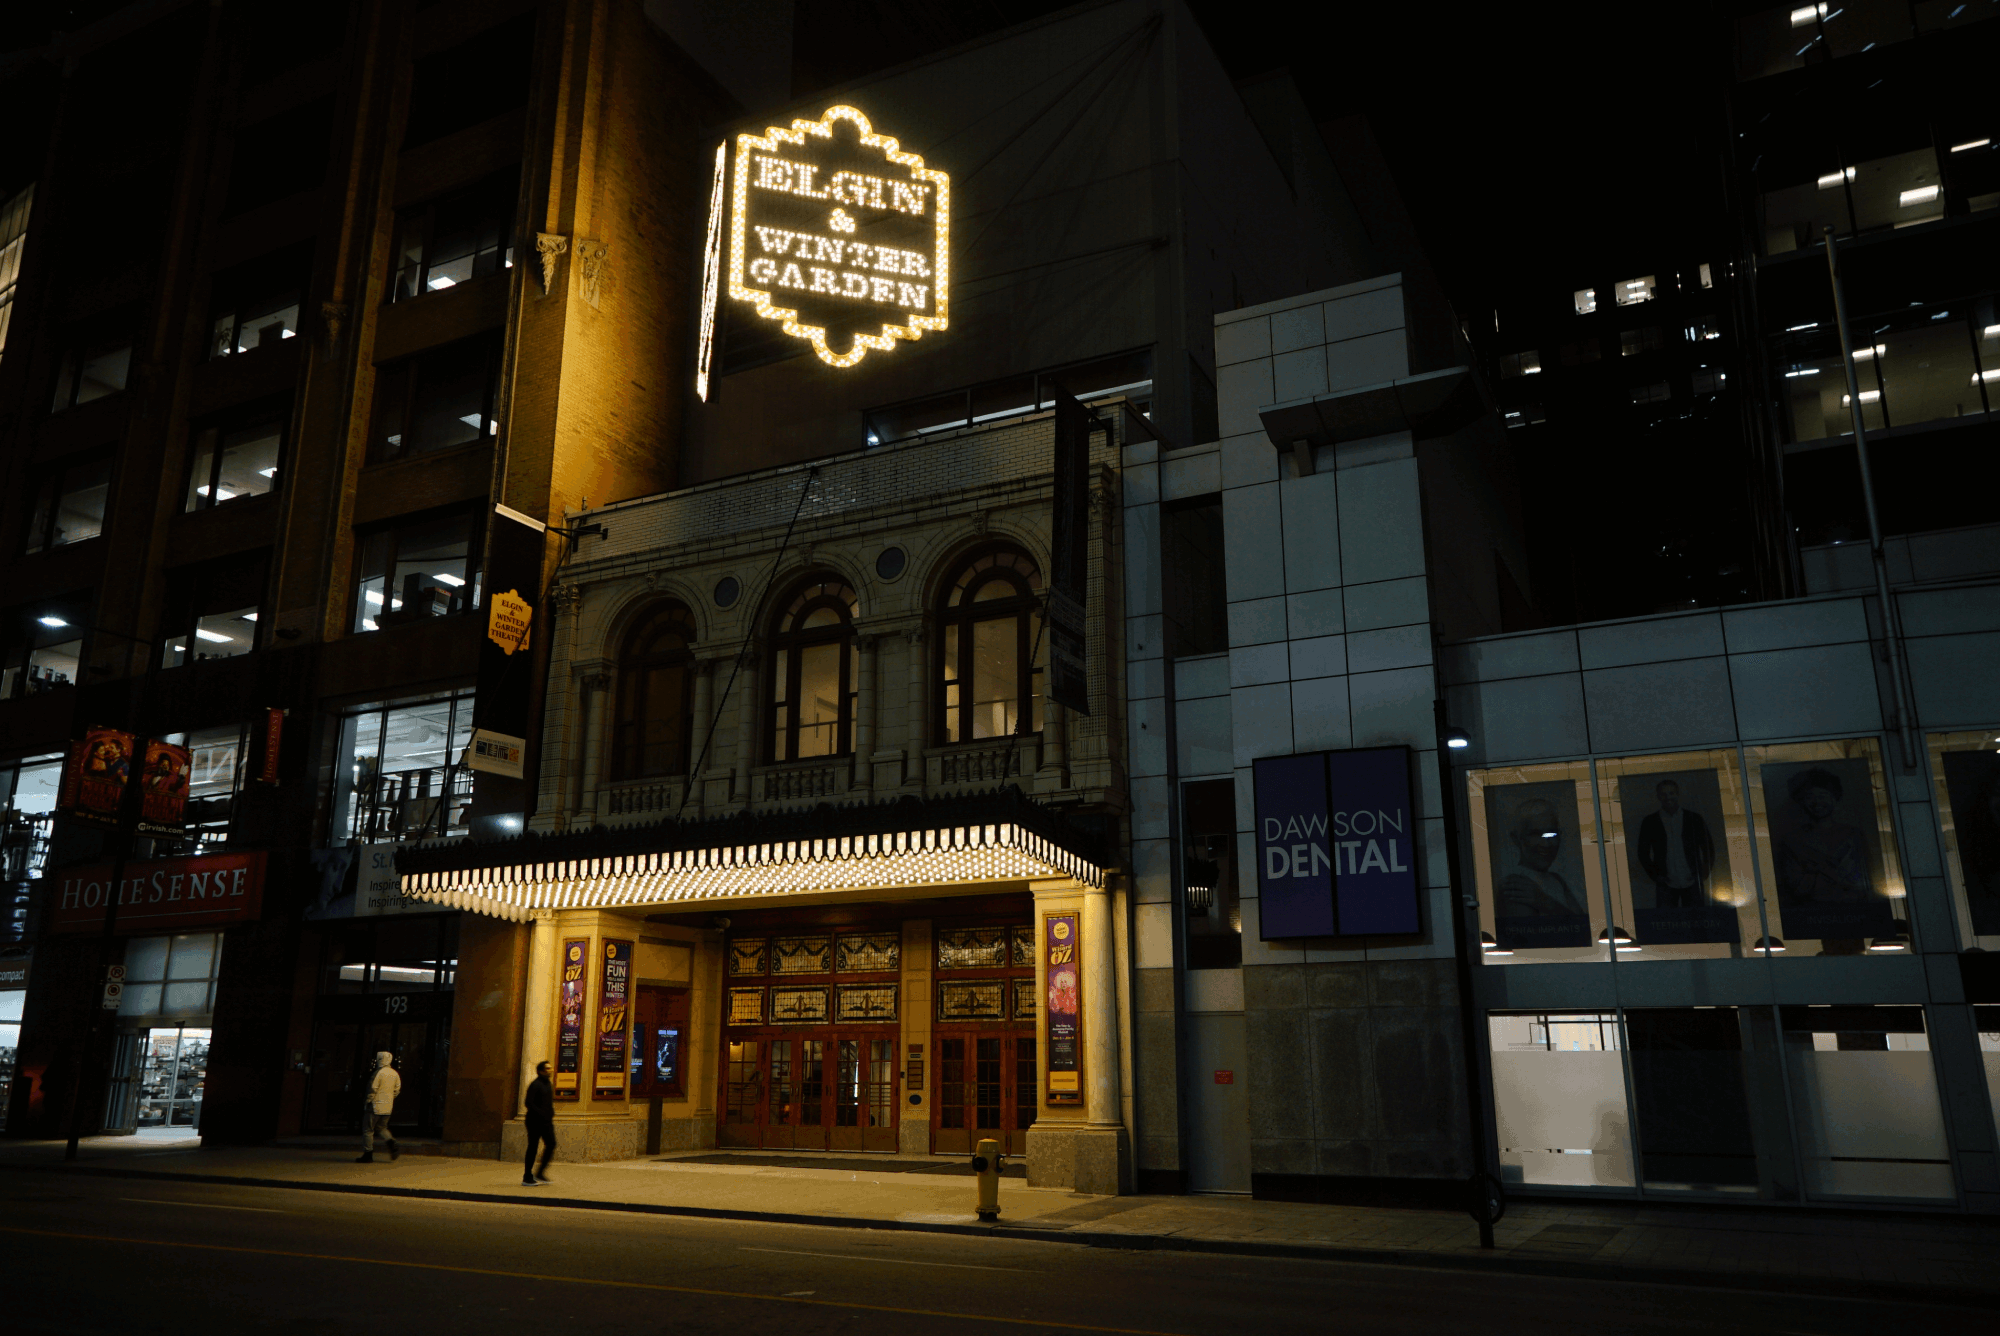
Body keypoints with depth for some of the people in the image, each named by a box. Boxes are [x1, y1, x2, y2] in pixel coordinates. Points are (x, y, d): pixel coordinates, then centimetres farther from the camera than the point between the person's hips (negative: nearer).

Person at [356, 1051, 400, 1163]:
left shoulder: (379, 1073, -14)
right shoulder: (394, 1074, 8)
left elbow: (373, 1089, -16)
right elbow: (397, 1090, 12)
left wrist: (367, 1102, -5)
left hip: (375, 1106, -7)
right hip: (388, 1107, 7)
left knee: (368, 1130, 4)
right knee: (381, 1128, 19)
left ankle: (368, 1155, 4)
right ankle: (394, 1146, -1)